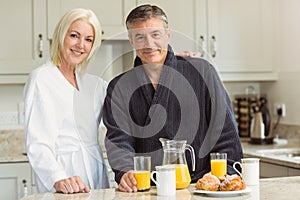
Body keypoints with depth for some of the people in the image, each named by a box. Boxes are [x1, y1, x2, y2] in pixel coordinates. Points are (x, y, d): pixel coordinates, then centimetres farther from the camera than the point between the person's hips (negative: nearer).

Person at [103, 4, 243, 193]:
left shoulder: (201, 72, 6)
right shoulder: (119, 88, 10)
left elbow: (225, 129, 6)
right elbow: (118, 141, 1)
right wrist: (125, 173, -18)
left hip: (199, 184, 0)